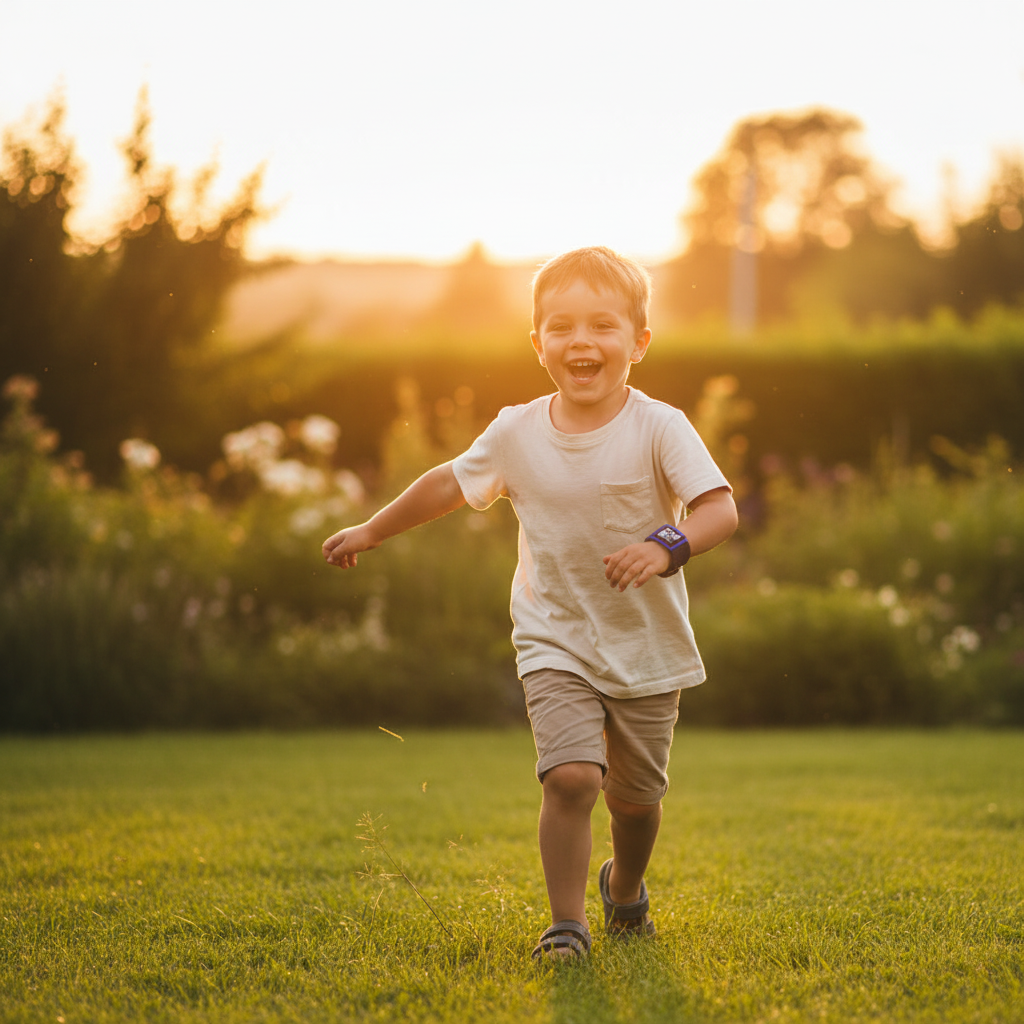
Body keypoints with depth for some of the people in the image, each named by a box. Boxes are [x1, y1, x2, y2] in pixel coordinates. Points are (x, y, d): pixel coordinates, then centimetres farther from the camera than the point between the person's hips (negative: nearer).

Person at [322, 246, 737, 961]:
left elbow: (720, 508, -22)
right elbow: (450, 483, 13)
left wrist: (667, 545, -42)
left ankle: (625, 886, 44)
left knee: (635, 796, 12)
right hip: (555, 641, 0)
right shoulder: (518, 433, -4)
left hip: (648, 648, 0)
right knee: (571, 776, -19)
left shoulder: (659, 428, -13)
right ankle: (567, 923, -6)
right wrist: (372, 532, 22)